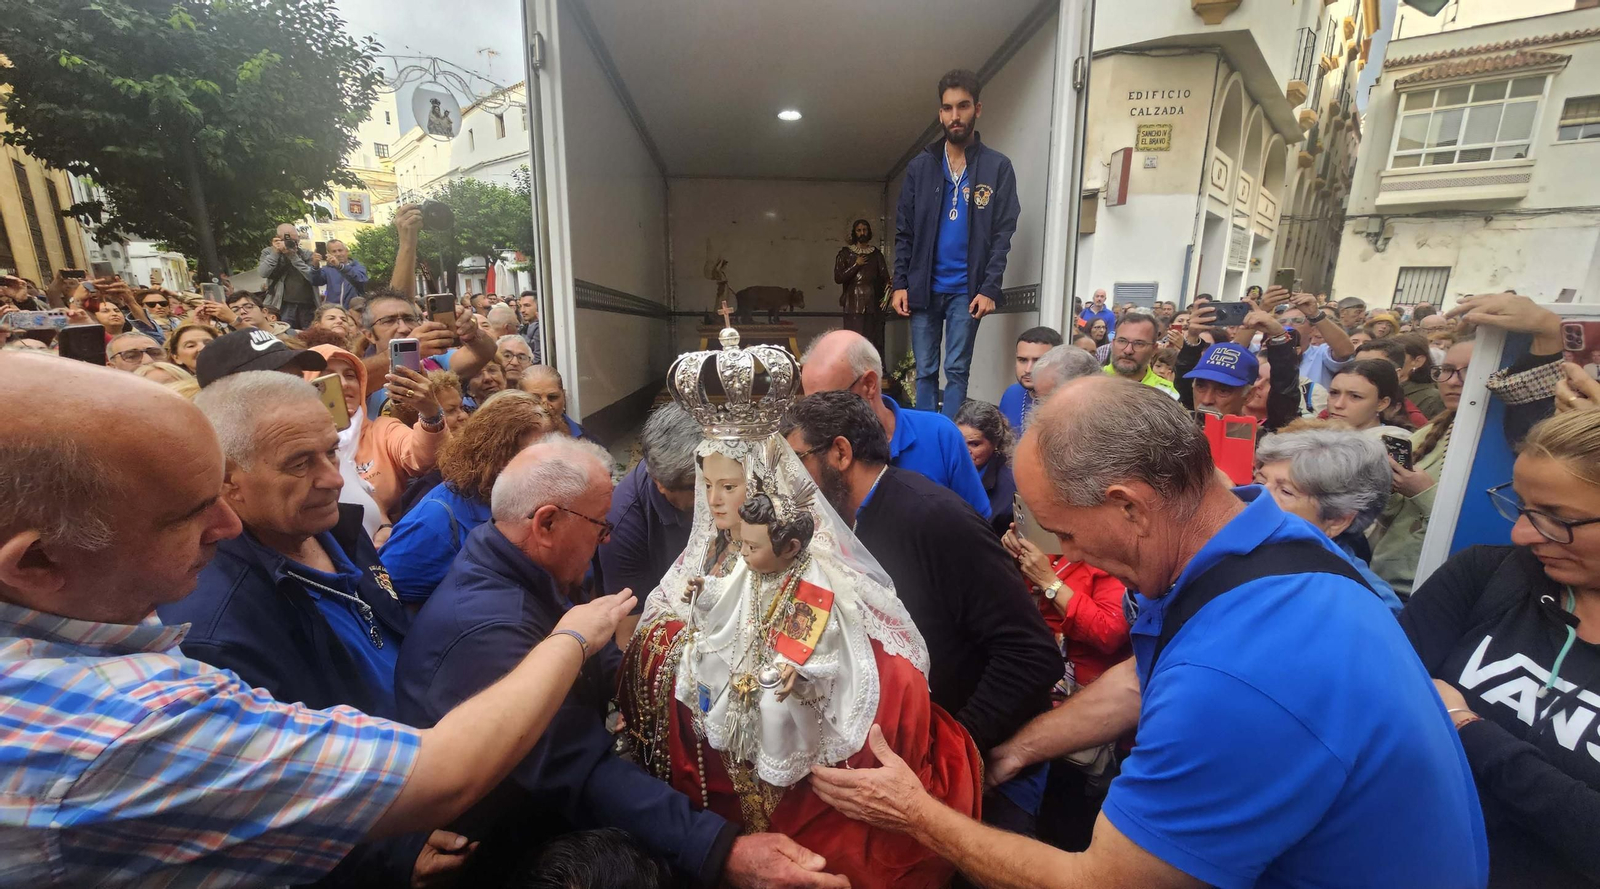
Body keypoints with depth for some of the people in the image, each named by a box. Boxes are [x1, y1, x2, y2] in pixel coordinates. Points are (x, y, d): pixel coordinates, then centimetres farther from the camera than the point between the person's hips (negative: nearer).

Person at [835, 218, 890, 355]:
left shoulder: (876, 254, 15)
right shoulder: (846, 253, 10)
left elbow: (885, 277, 9)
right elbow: (838, 278, 1)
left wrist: (887, 293, -12)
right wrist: (856, 265, -4)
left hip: (873, 304, 2)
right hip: (853, 304, -2)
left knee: (874, 341, -4)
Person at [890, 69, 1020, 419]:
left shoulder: (998, 167, 4)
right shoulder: (920, 165, 9)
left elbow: (1003, 233, -1)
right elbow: (904, 231, 8)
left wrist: (990, 288, -12)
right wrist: (900, 284, -2)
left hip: (967, 289, -2)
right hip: (923, 287, 2)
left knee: (956, 371, -1)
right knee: (925, 371, 5)